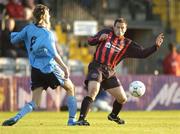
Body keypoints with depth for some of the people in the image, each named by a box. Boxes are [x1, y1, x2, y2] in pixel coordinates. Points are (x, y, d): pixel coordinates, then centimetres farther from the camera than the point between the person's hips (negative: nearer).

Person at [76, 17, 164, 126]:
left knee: (122, 99, 10)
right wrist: (99, 38, -13)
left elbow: (143, 53, 8)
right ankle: (81, 119, -28)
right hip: (97, 67, -5)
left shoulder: (127, 44, 13)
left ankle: (113, 116, 41)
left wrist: (156, 46, -3)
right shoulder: (106, 33, 7)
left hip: (109, 72, 5)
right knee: (93, 91, -29)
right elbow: (90, 41, 7)